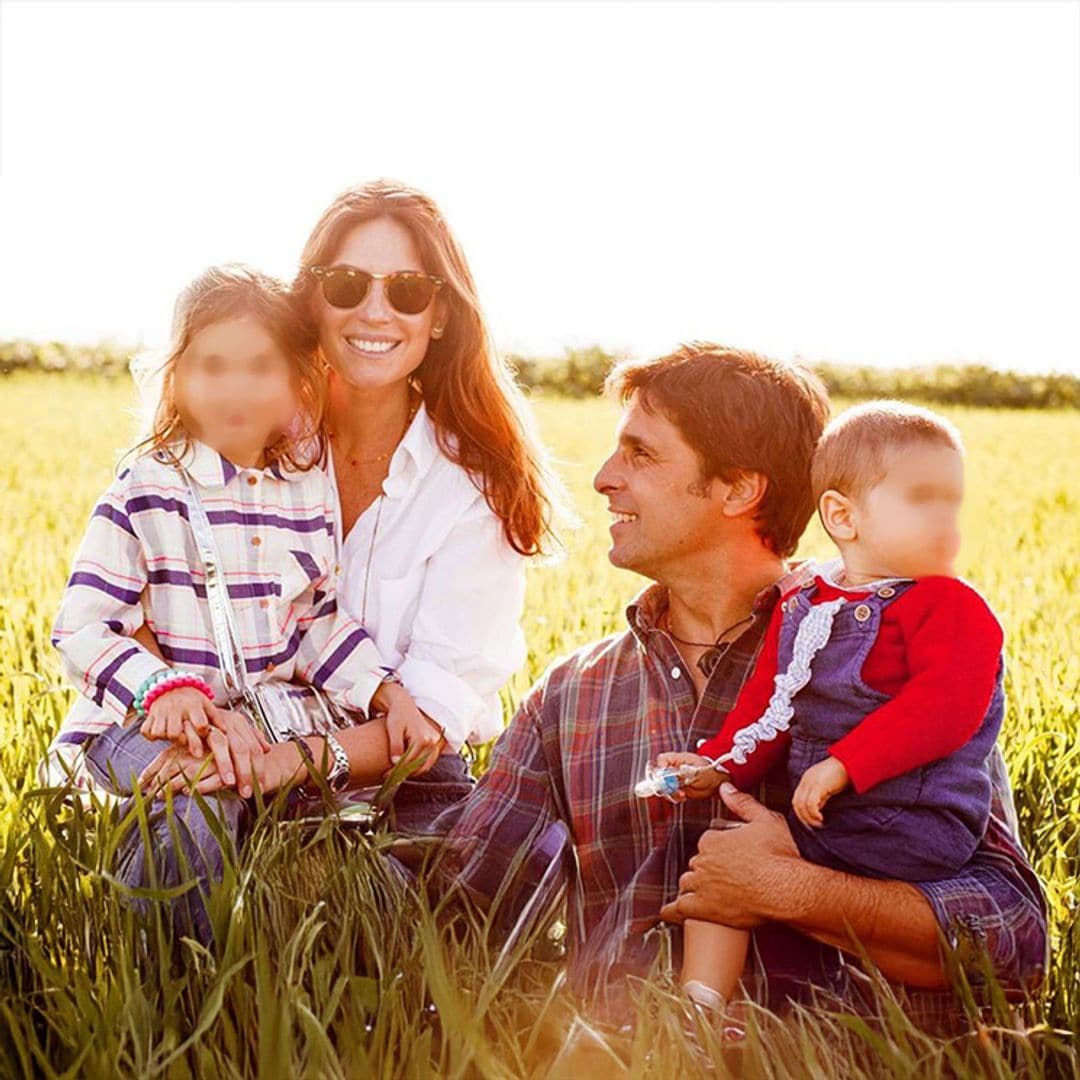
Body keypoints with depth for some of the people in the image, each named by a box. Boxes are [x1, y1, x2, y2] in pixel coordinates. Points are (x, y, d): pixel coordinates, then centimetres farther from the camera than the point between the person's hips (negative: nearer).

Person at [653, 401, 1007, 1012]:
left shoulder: (951, 608, -9)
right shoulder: (803, 606, 12)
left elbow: (942, 709, -22)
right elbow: (768, 703, 18)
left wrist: (841, 767, -26)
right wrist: (722, 766, 3)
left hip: (914, 827, -8)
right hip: (817, 816, 8)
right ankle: (698, 1009, -2)